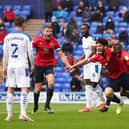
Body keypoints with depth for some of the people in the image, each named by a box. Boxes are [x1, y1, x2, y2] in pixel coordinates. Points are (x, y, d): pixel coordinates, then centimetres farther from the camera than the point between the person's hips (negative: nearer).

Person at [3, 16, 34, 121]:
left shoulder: (8, 37, 7)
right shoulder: (26, 37, -3)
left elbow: (5, 54, 8)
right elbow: (30, 53, -3)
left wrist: (4, 68, 14)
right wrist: (32, 66, 9)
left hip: (11, 66, 4)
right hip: (22, 65, -4)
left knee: (10, 90, 9)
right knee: (25, 89, -6)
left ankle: (9, 114, 8)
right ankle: (23, 113, -20)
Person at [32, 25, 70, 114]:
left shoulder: (54, 41, -5)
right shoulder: (37, 40, -10)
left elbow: (61, 55, 0)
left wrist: (68, 65, -7)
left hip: (49, 65, 1)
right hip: (39, 65, -1)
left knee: (51, 83, -24)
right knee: (38, 88, 4)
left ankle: (47, 105, -12)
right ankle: (35, 106, 29)